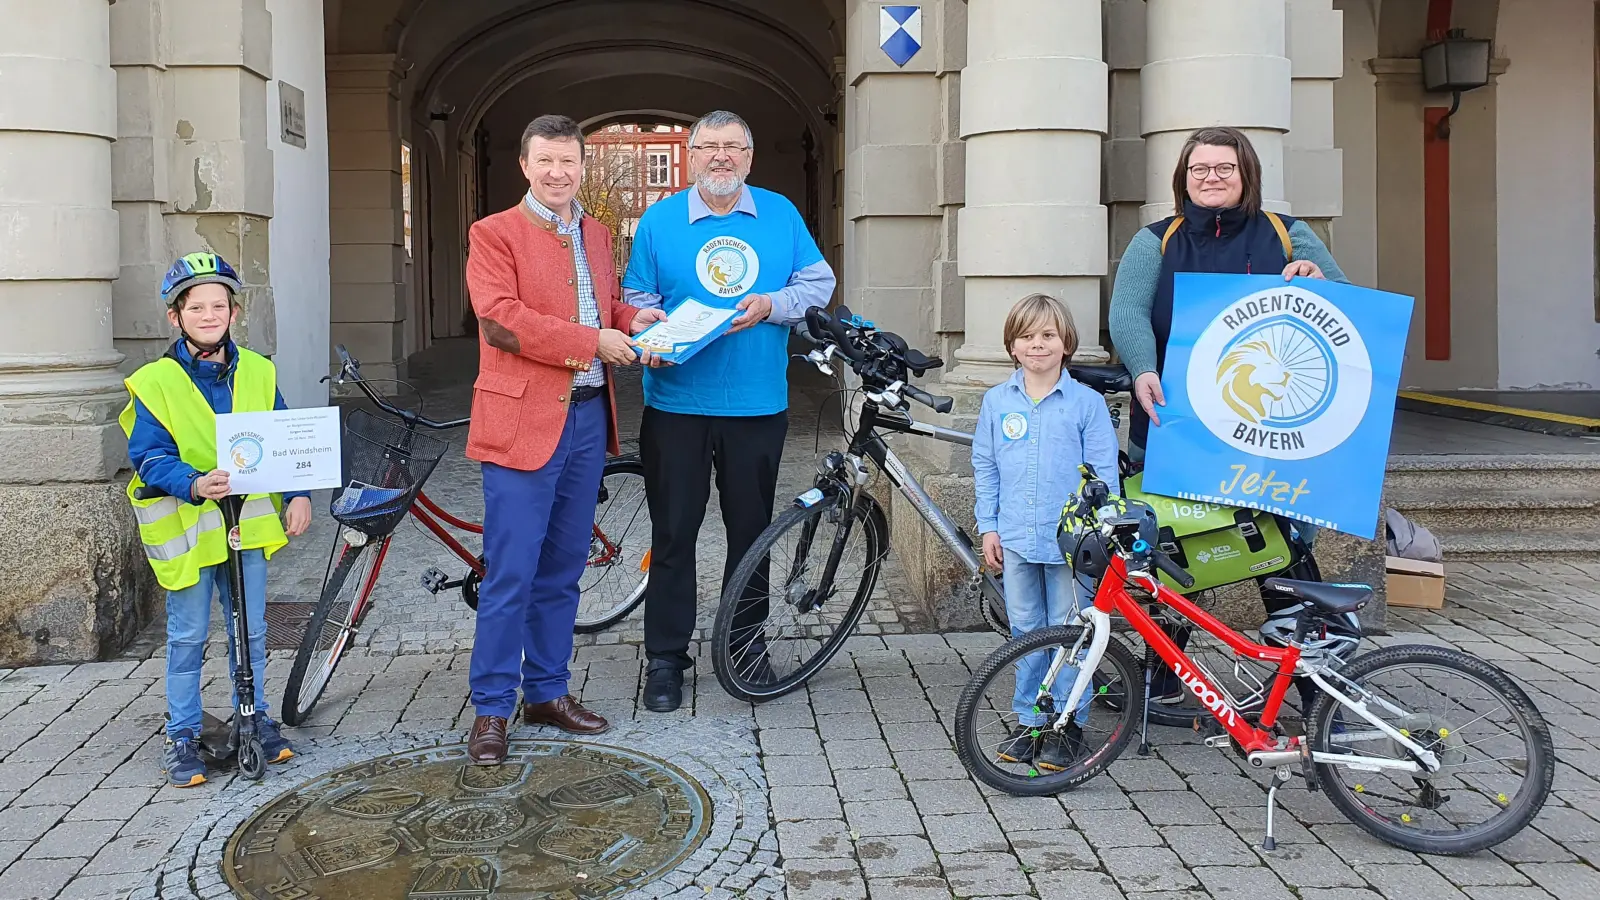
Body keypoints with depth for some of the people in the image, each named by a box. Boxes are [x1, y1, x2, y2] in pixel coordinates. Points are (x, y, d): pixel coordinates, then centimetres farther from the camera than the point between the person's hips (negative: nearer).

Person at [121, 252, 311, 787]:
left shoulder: (257, 373, 3)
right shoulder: (155, 383, -9)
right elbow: (149, 456, -13)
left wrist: (298, 495, -4)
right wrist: (194, 485, -30)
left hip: (248, 522, 4)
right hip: (185, 527, -3)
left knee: (251, 631, 13)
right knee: (187, 637, 5)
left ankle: (255, 718, 29)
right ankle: (182, 737, 17)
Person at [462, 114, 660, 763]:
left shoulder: (596, 234, 17)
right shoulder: (493, 234, -3)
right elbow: (501, 319, -16)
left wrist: (632, 320, 7)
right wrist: (593, 341, -16)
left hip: (587, 417, 7)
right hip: (523, 420, -6)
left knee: (562, 569, 14)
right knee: (510, 575, -5)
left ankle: (547, 692, 26)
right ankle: (491, 709, 6)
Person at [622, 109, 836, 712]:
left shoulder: (781, 215, 8)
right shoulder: (659, 221, 4)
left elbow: (819, 283, 9)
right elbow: (636, 300, 4)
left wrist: (770, 305, -9)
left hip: (758, 404, 2)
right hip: (677, 402, -1)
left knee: (751, 528, 10)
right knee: (673, 532, 1)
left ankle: (745, 641, 28)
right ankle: (665, 657, 12)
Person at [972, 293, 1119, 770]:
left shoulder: (1087, 403, -4)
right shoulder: (996, 401, 5)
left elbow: (1104, 475, -2)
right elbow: (985, 468, 10)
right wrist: (988, 526, 5)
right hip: (1016, 538, 3)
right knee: (1025, 631, 11)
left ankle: (1067, 723, 16)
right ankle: (1029, 719, 22)